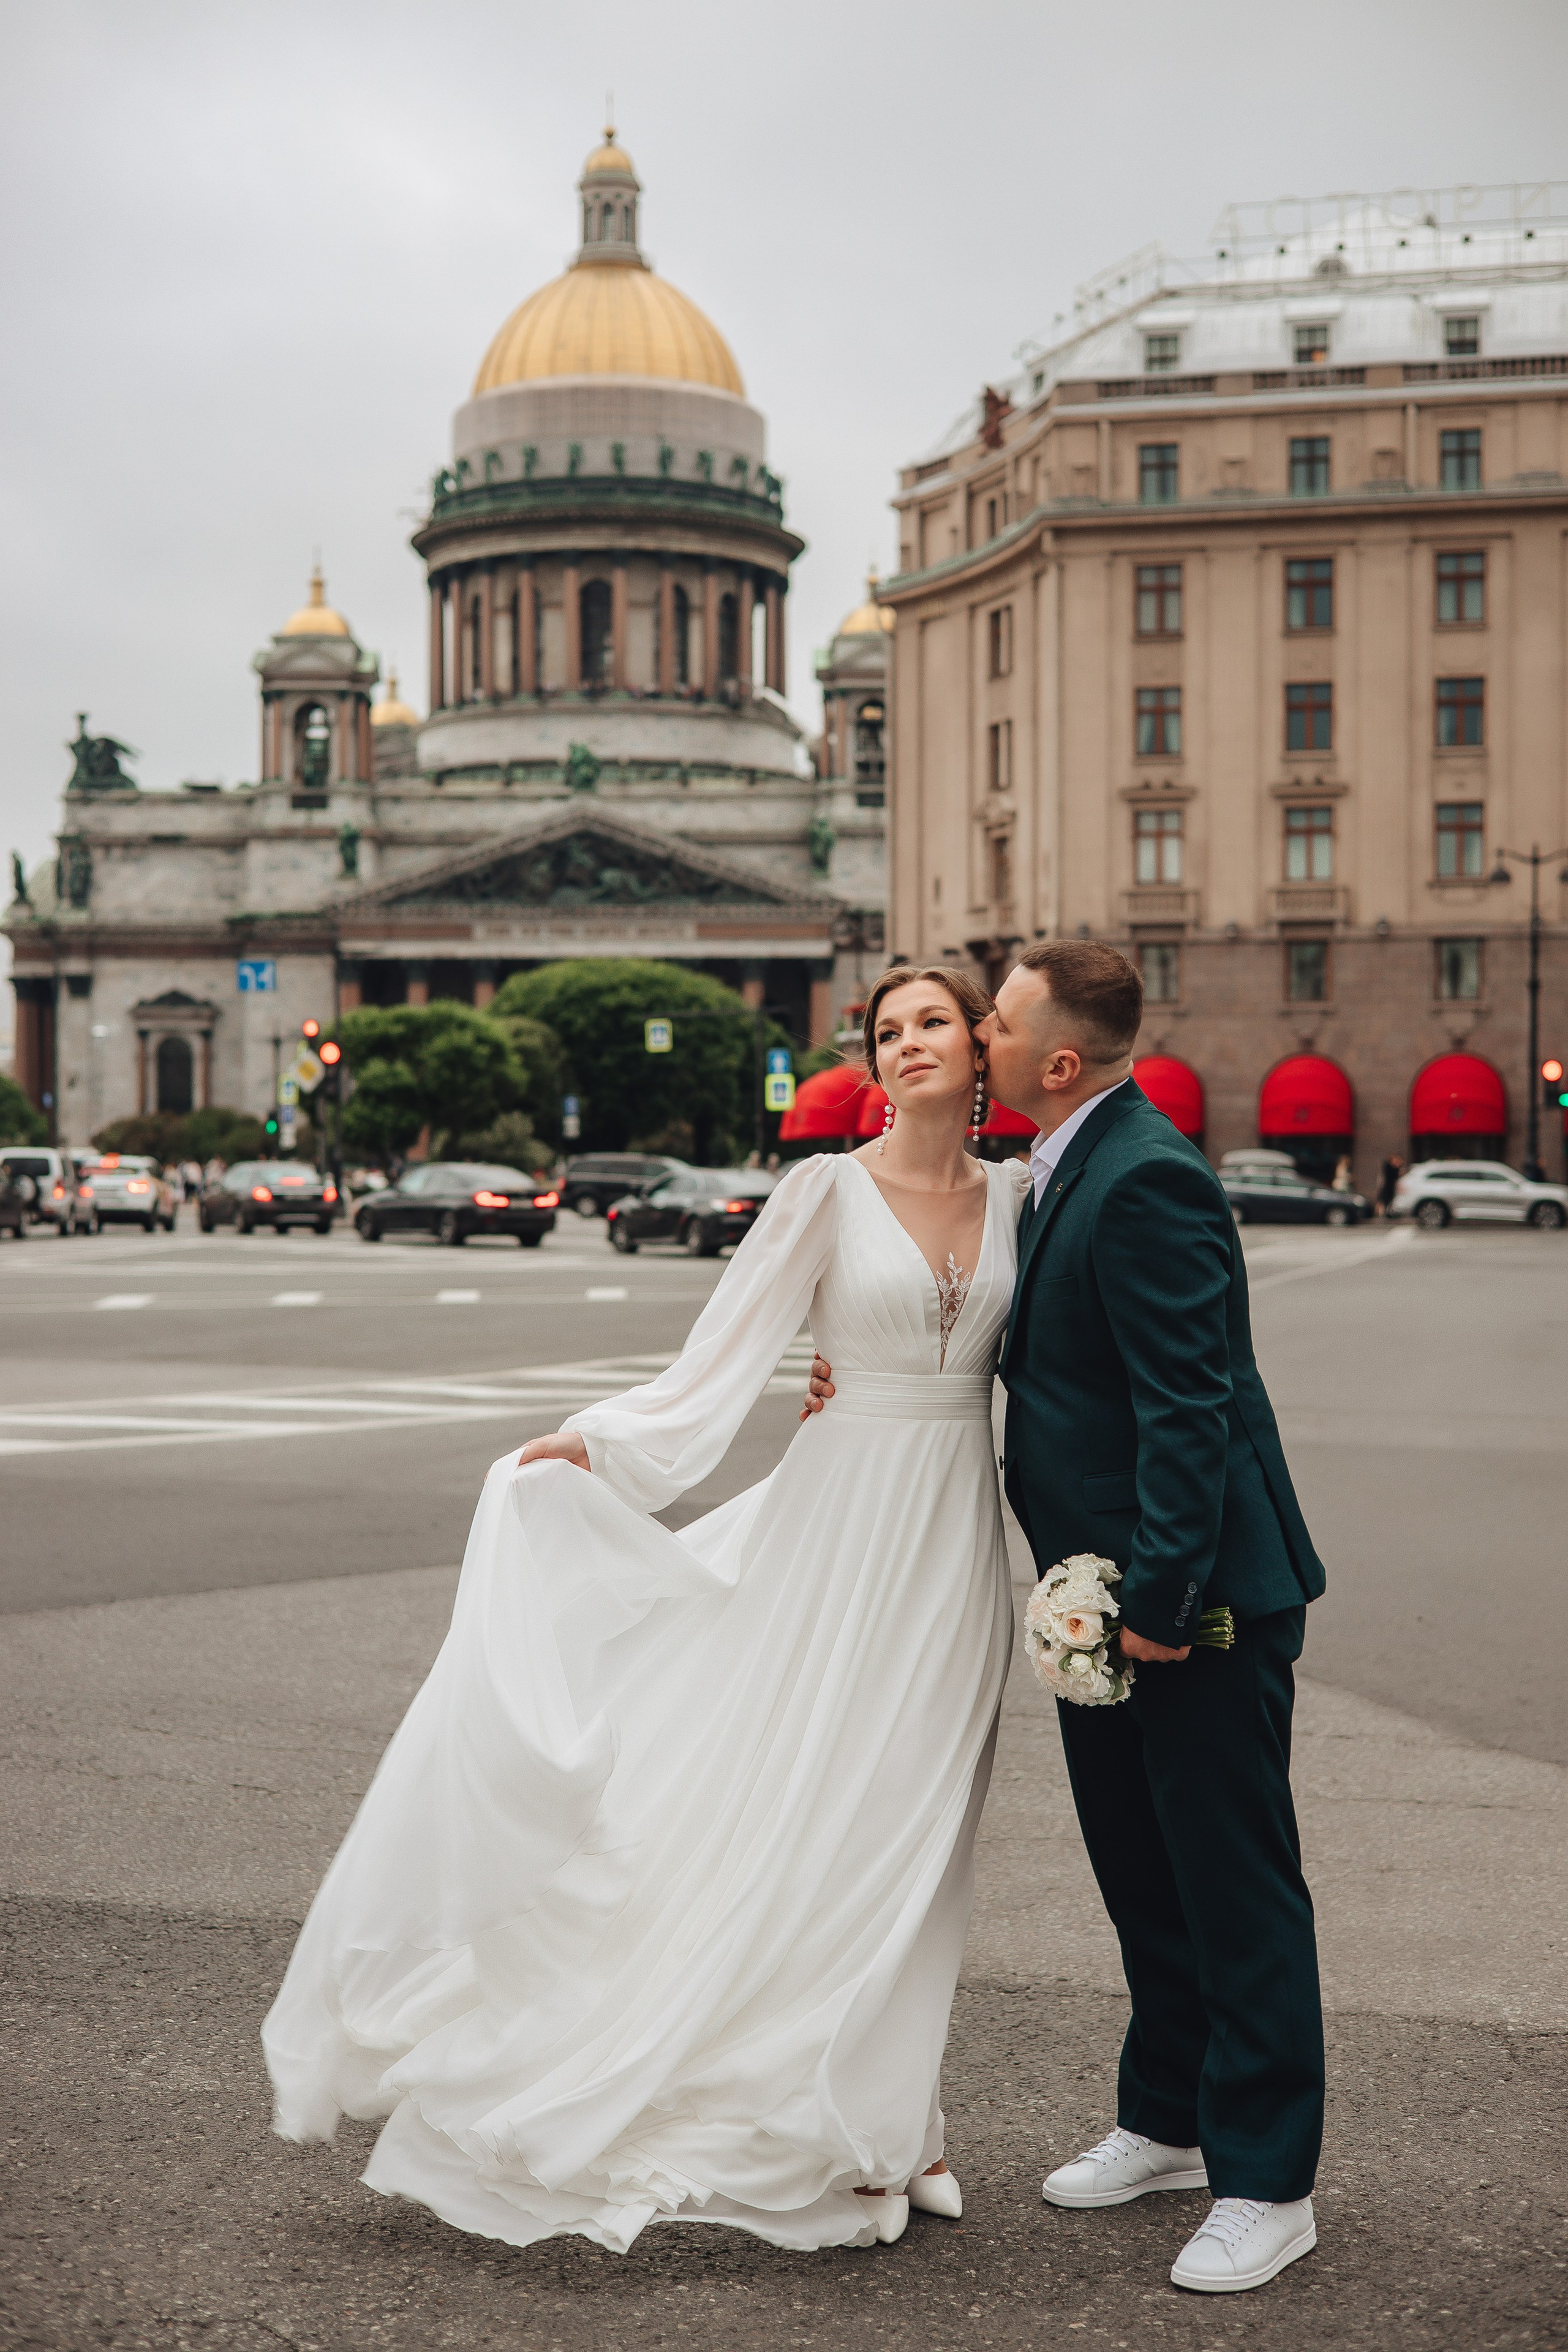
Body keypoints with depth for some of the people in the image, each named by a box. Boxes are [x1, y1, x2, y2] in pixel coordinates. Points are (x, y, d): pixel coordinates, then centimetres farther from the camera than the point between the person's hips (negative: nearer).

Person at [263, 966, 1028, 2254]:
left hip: (957, 1536, 3)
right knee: (800, 1802, -2)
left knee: (911, 1824, 7)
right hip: (842, 1517, -3)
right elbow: (729, 1349, -7)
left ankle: (880, 2120, 18)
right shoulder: (828, 1189, -4)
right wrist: (601, 1442, -16)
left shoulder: (1013, 1197, 8)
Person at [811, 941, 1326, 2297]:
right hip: (1110, 1588, 10)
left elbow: (1187, 1405, -25)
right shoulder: (1066, 1171, 11)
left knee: (1236, 1885, 0)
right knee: (1140, 1871, 19)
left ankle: (1267, 2183, 10)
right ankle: (1168, 2124, 34)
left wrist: (1161, 1591, -25)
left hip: (1199, 1592, -10)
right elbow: (1035, 1357, 22)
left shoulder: (1148, 1180, -21)